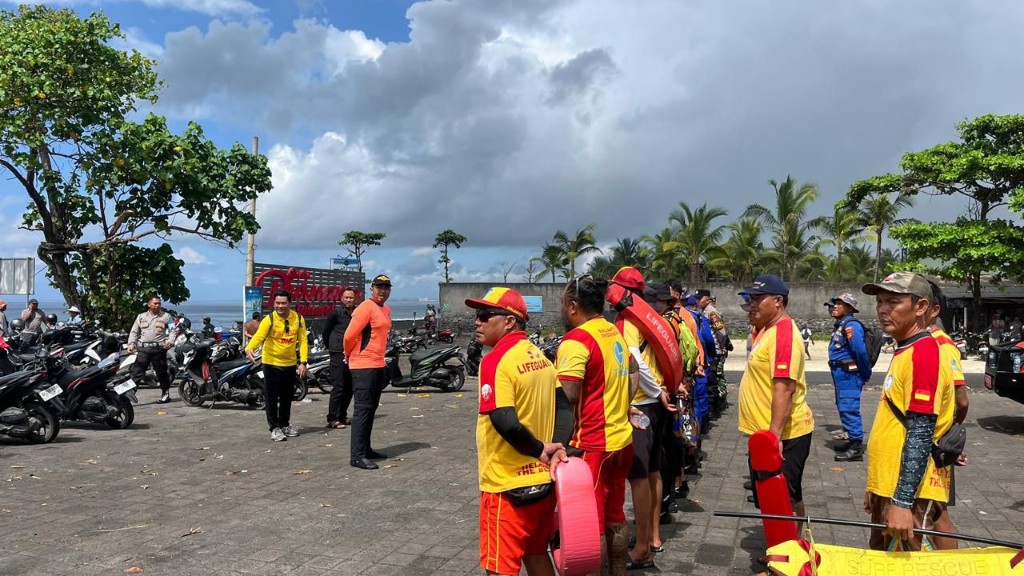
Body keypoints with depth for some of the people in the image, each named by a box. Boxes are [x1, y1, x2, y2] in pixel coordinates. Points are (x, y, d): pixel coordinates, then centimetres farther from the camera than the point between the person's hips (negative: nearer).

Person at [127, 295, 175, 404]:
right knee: (136, 372, -4)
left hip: (159, 349, -2)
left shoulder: (166, 316, 7)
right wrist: (131, 344, 3)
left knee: (162, 373, 6)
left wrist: (170, 341, -16)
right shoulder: (141, 317, 15)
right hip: (143, 349, 2)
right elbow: (134, 332, 16)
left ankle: (165, 394, 16)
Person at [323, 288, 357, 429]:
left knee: (349, 387, 11)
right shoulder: (336, 313, -6)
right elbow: (326, 331, 1)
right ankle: (332, 419, -4)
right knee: (338, 387, -8)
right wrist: (330, 346, 6)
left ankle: (342, 416, 22)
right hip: (339, 354, -6)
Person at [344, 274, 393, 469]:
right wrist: (349, 354, -1)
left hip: (378, 365, 9)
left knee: (371, 409, 15)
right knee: (362, 409, -9)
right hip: (364, 366, -9)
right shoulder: (366, 308, -14)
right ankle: (357, 456, -8)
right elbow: (349, 335, -17)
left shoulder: (386, 310, 15)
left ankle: (366, 449, 25)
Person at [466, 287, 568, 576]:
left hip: (508, 486, -8)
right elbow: (564, 407, 7)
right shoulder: (539, 357, 8)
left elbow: (506, 423, -27)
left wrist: (540, 450, -13)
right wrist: (557, 447, -5)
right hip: (543, 479, 8)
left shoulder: (496, 360, -17)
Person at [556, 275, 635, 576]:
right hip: (621, 437, 9)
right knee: (615, 517, 19)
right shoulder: (616, 333, 10)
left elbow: (566, 397, -25)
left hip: (591, 445, -9)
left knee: (590, 524, 3)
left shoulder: (576, 341, -19)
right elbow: (634, 373, 22)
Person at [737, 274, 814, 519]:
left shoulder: (783, 333, -20)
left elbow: (784, 389, -27)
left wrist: (775, 436, -30)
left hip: (783, 434, -10)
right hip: (766, 432, 10)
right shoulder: (768, 329, 12)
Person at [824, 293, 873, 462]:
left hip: (849, 375, -11)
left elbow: (861, 351, -23)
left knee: (849, 409, -9)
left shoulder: (851, 325, -17)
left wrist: (866, 374, -12)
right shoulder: (841, 325, 15)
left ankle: (856, 448, -5)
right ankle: (851, 439, 31)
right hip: (841, 374, 11)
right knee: (844, 408, 19)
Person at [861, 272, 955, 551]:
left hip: (908, 493, -10)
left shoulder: (923, 353, -18)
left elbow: (920, 436, -23)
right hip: (889, 487, 10)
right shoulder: (904, 352, 13)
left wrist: (902, 502, -25)